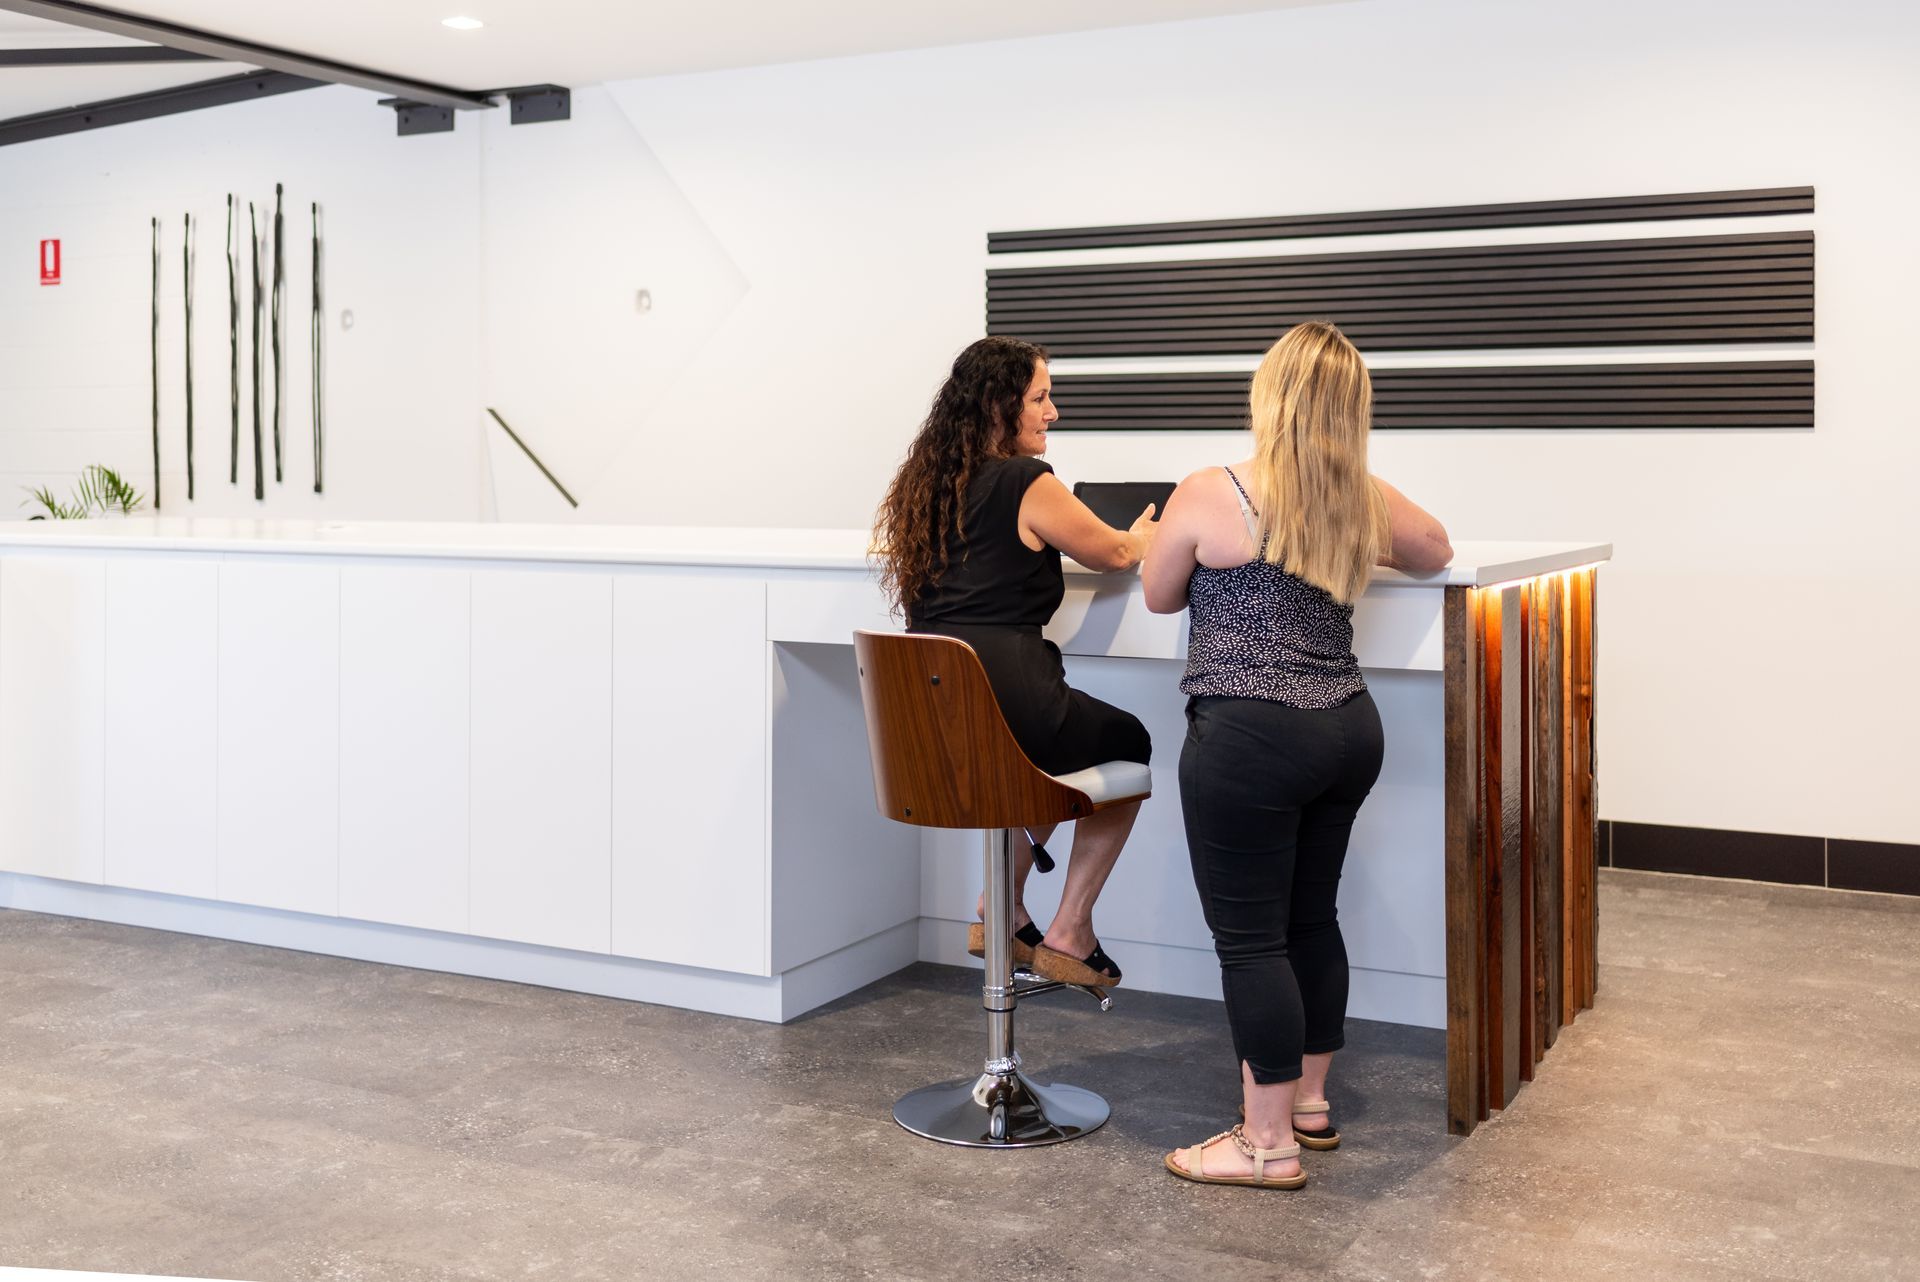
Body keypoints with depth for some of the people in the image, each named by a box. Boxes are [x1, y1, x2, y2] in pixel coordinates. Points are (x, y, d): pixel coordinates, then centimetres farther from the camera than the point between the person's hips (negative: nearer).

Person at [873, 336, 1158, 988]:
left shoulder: (926, 482, 14)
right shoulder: (1028, 485, -7)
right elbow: (1116, 554, 7)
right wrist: (1144, 534, 32)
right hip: (1004, 702, -7)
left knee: (1064, 737, 35)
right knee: (1130, 744, 22)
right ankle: (1069, 933, 20)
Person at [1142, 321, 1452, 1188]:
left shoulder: (1207, 496, -10)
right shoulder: (1367, 500, 4)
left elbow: (1159, 596, 6)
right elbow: (1436, 551, 25)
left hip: (1250, 737, -6)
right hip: (1347, 729, 7)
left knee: (1250, 938, 1)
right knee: (1311, 917, 18)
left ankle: (1269, 1142, 7)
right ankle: (1309, 1100, 32)